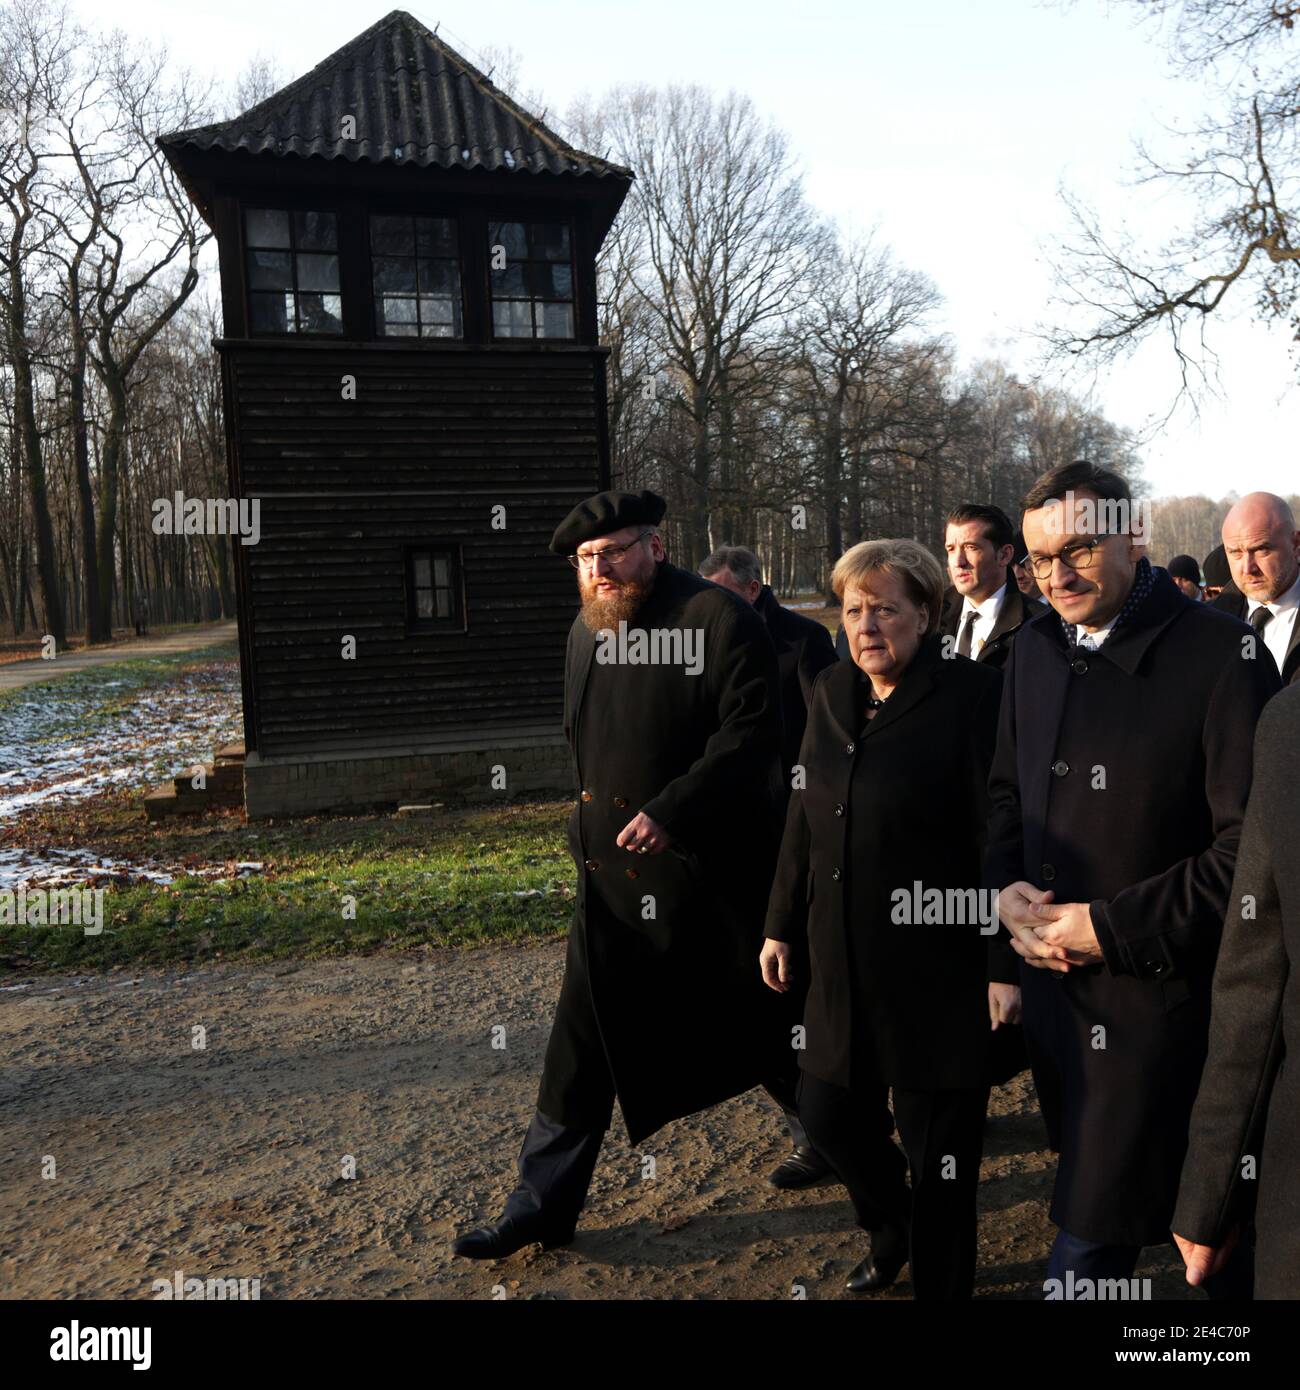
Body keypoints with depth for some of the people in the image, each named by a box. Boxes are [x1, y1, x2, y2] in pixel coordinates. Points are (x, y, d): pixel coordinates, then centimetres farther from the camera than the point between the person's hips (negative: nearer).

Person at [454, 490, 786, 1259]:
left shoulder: (720, 618, -13)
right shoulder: (587, 629, 9)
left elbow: (752, 730, -20)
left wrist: (672, 812, -26)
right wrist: (594, 821, 16)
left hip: (710, 869, -5)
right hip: (614, 871, 6)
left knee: (760, 1025, 13)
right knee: (585, 1041, 9)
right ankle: (544, 1204, 23)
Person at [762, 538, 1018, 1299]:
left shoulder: (972, 695, -13)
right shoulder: (832, 692, 6)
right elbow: (805, 821, 11)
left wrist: (1005, 965, -15)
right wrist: (783, 925, 13)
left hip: (938, 973, -6)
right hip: (844, 965, 6)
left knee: (937, 1145, 8)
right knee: (830, 1111, 17)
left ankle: (940, 1279, 34)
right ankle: (890, 1232, 47)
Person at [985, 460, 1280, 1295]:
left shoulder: (1221, 654, -16)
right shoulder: (1036, 647, 4)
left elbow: (1252, 846, -18)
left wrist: (1111, 927, -18)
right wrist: (1005, 887, -2)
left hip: (1153, 991, -6)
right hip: (1049, 972, 6)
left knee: (1092, 1230, 2)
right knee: (1087, 1173, 24)